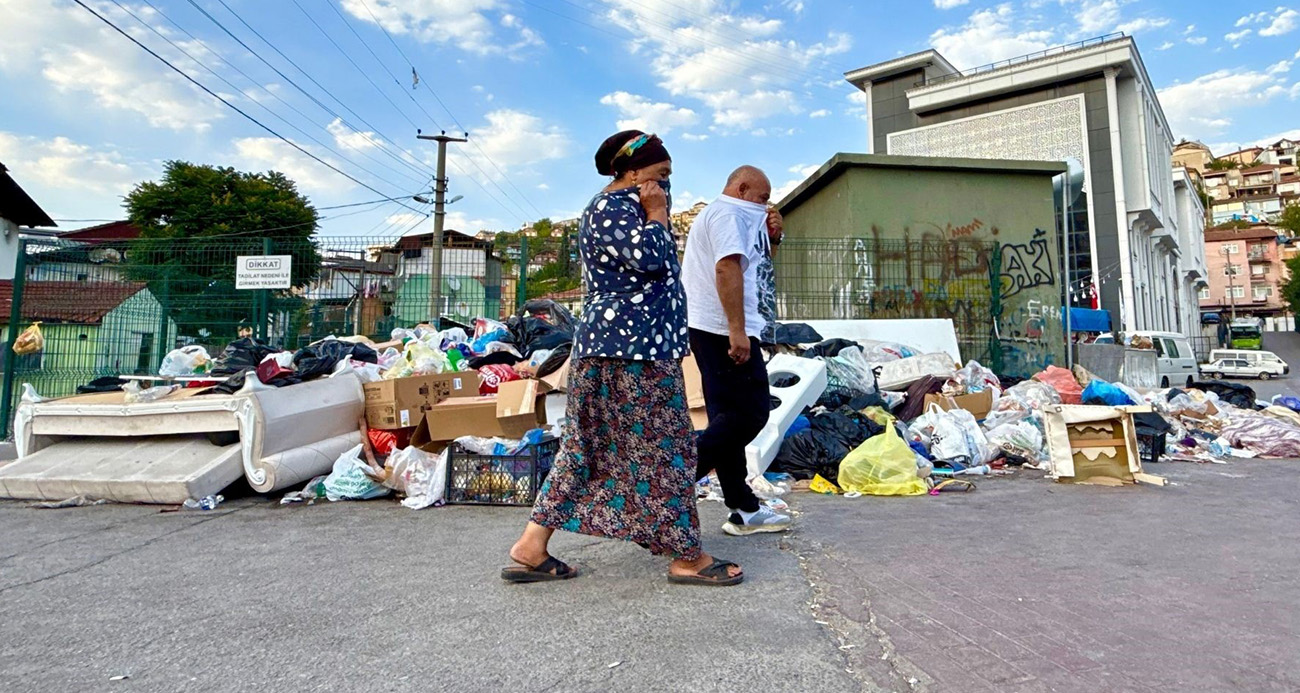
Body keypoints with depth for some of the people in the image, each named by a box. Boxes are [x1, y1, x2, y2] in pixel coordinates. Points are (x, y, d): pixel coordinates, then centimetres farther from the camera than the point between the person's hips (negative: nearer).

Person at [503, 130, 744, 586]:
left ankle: (531, 548, 15)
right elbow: (649, 256, -24)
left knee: (588, 447, 10)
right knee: (663, 446, -2)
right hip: (631, 348, -11)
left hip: (623, 345, 11)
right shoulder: (610, 207, -10)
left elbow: (656, 264, 26)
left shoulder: (625, 207, 23)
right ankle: (686, 557, 11)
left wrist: (654, 213, 17)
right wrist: (656, 213, -10)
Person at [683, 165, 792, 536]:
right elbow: (727, 268, -21)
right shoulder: (728, 212, -6)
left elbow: (750, 266, 31)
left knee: (729, 416, 9)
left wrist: (769, 238, 14)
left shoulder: (715, 214, 28)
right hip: (725, 329, -11)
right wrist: (738, 331, -25)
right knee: (750, 413, -8)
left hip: (710, 329, 11)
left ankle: (744, 509, 15)